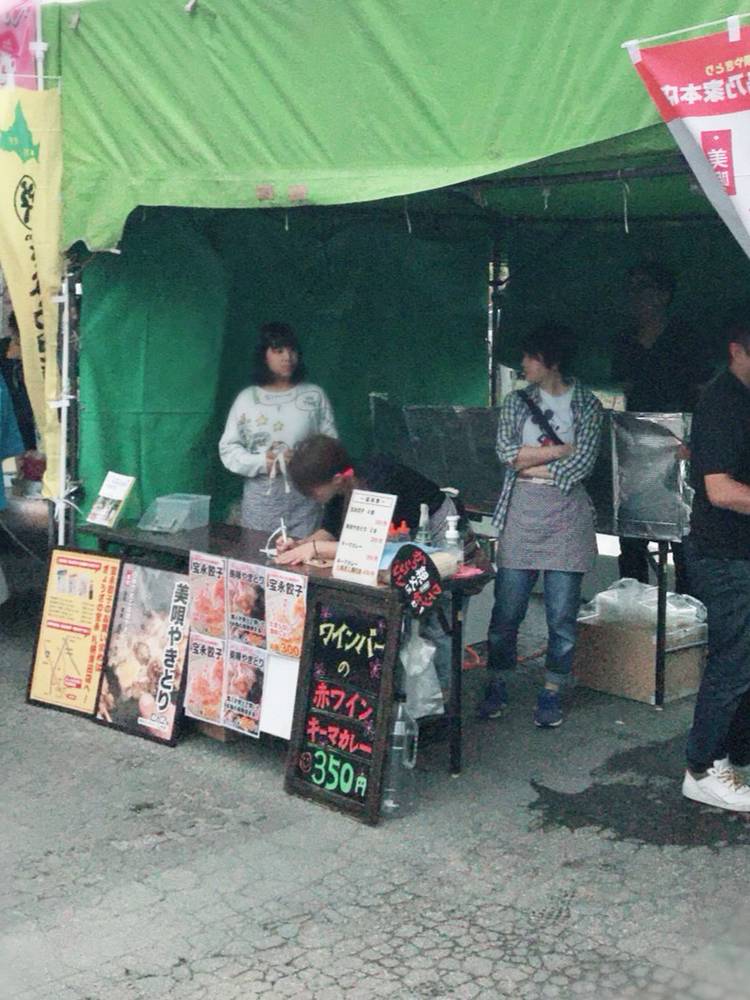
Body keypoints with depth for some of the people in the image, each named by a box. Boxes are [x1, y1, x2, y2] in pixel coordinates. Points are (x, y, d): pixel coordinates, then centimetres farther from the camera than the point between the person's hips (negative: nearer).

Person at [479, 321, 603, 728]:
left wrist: (531, 464, -6)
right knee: (507, 608, 2)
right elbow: (507, 452, -4)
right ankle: (497, 685, 16)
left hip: (567, 514, -1)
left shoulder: (586, 404, 5)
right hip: (521, 512, 2)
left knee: (562, 612, 0)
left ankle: (551, 691, 14)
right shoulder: (517, 401, 11)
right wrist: (562, 450, -6)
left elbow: (584, 462, -7)